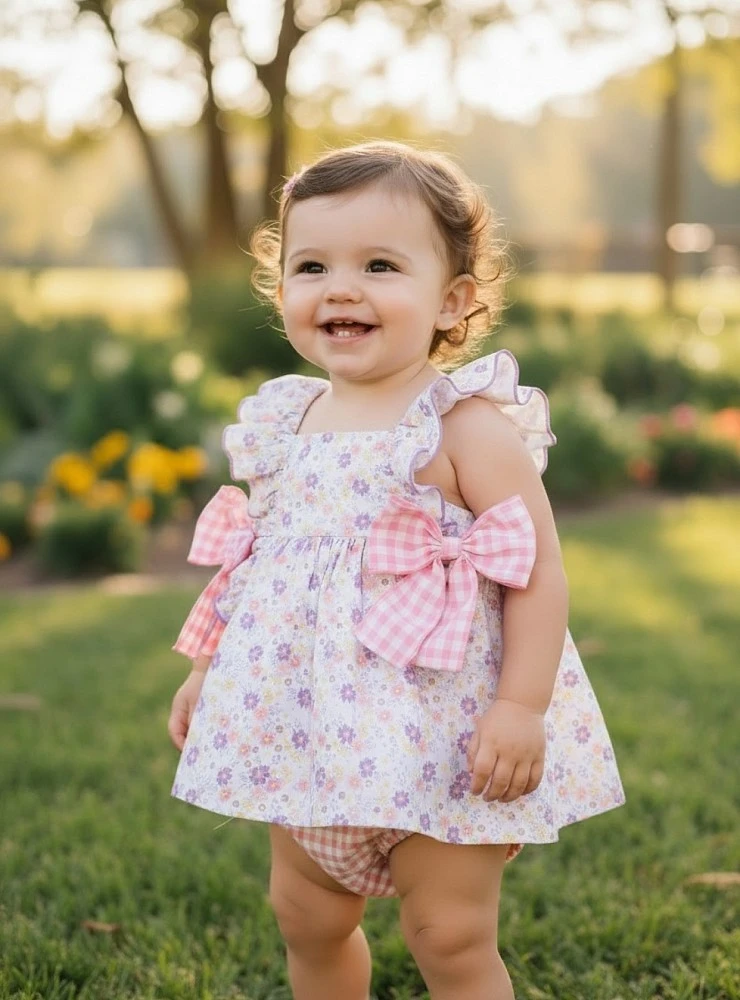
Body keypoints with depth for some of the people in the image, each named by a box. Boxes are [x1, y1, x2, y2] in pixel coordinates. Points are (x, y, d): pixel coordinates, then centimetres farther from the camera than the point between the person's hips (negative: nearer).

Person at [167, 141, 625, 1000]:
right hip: (311, 721, 7)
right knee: (306, 913, 18)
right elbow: (255, 561, 16)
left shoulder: (466, 423, -14)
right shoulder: (287, 420, 5)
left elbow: (538, 567, -16)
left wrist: (523, 705, -22)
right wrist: (205, 668, 17)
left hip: (441, 726, -6)